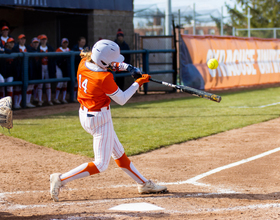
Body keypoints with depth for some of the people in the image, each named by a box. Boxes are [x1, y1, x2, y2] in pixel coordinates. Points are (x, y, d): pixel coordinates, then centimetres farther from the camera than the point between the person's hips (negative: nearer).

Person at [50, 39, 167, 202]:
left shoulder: (84, 63, -6)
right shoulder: (105, 78, -27)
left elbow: (106, 61, 15)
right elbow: (122, 100, -13)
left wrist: (127, 67, 4)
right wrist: (138, 83, -4)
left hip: (85, 114, 10)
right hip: (100, 119, -10)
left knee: (119, 153, 19)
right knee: (101, 165, -1)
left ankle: (144, 184, 31)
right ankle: (61, 179, -4)